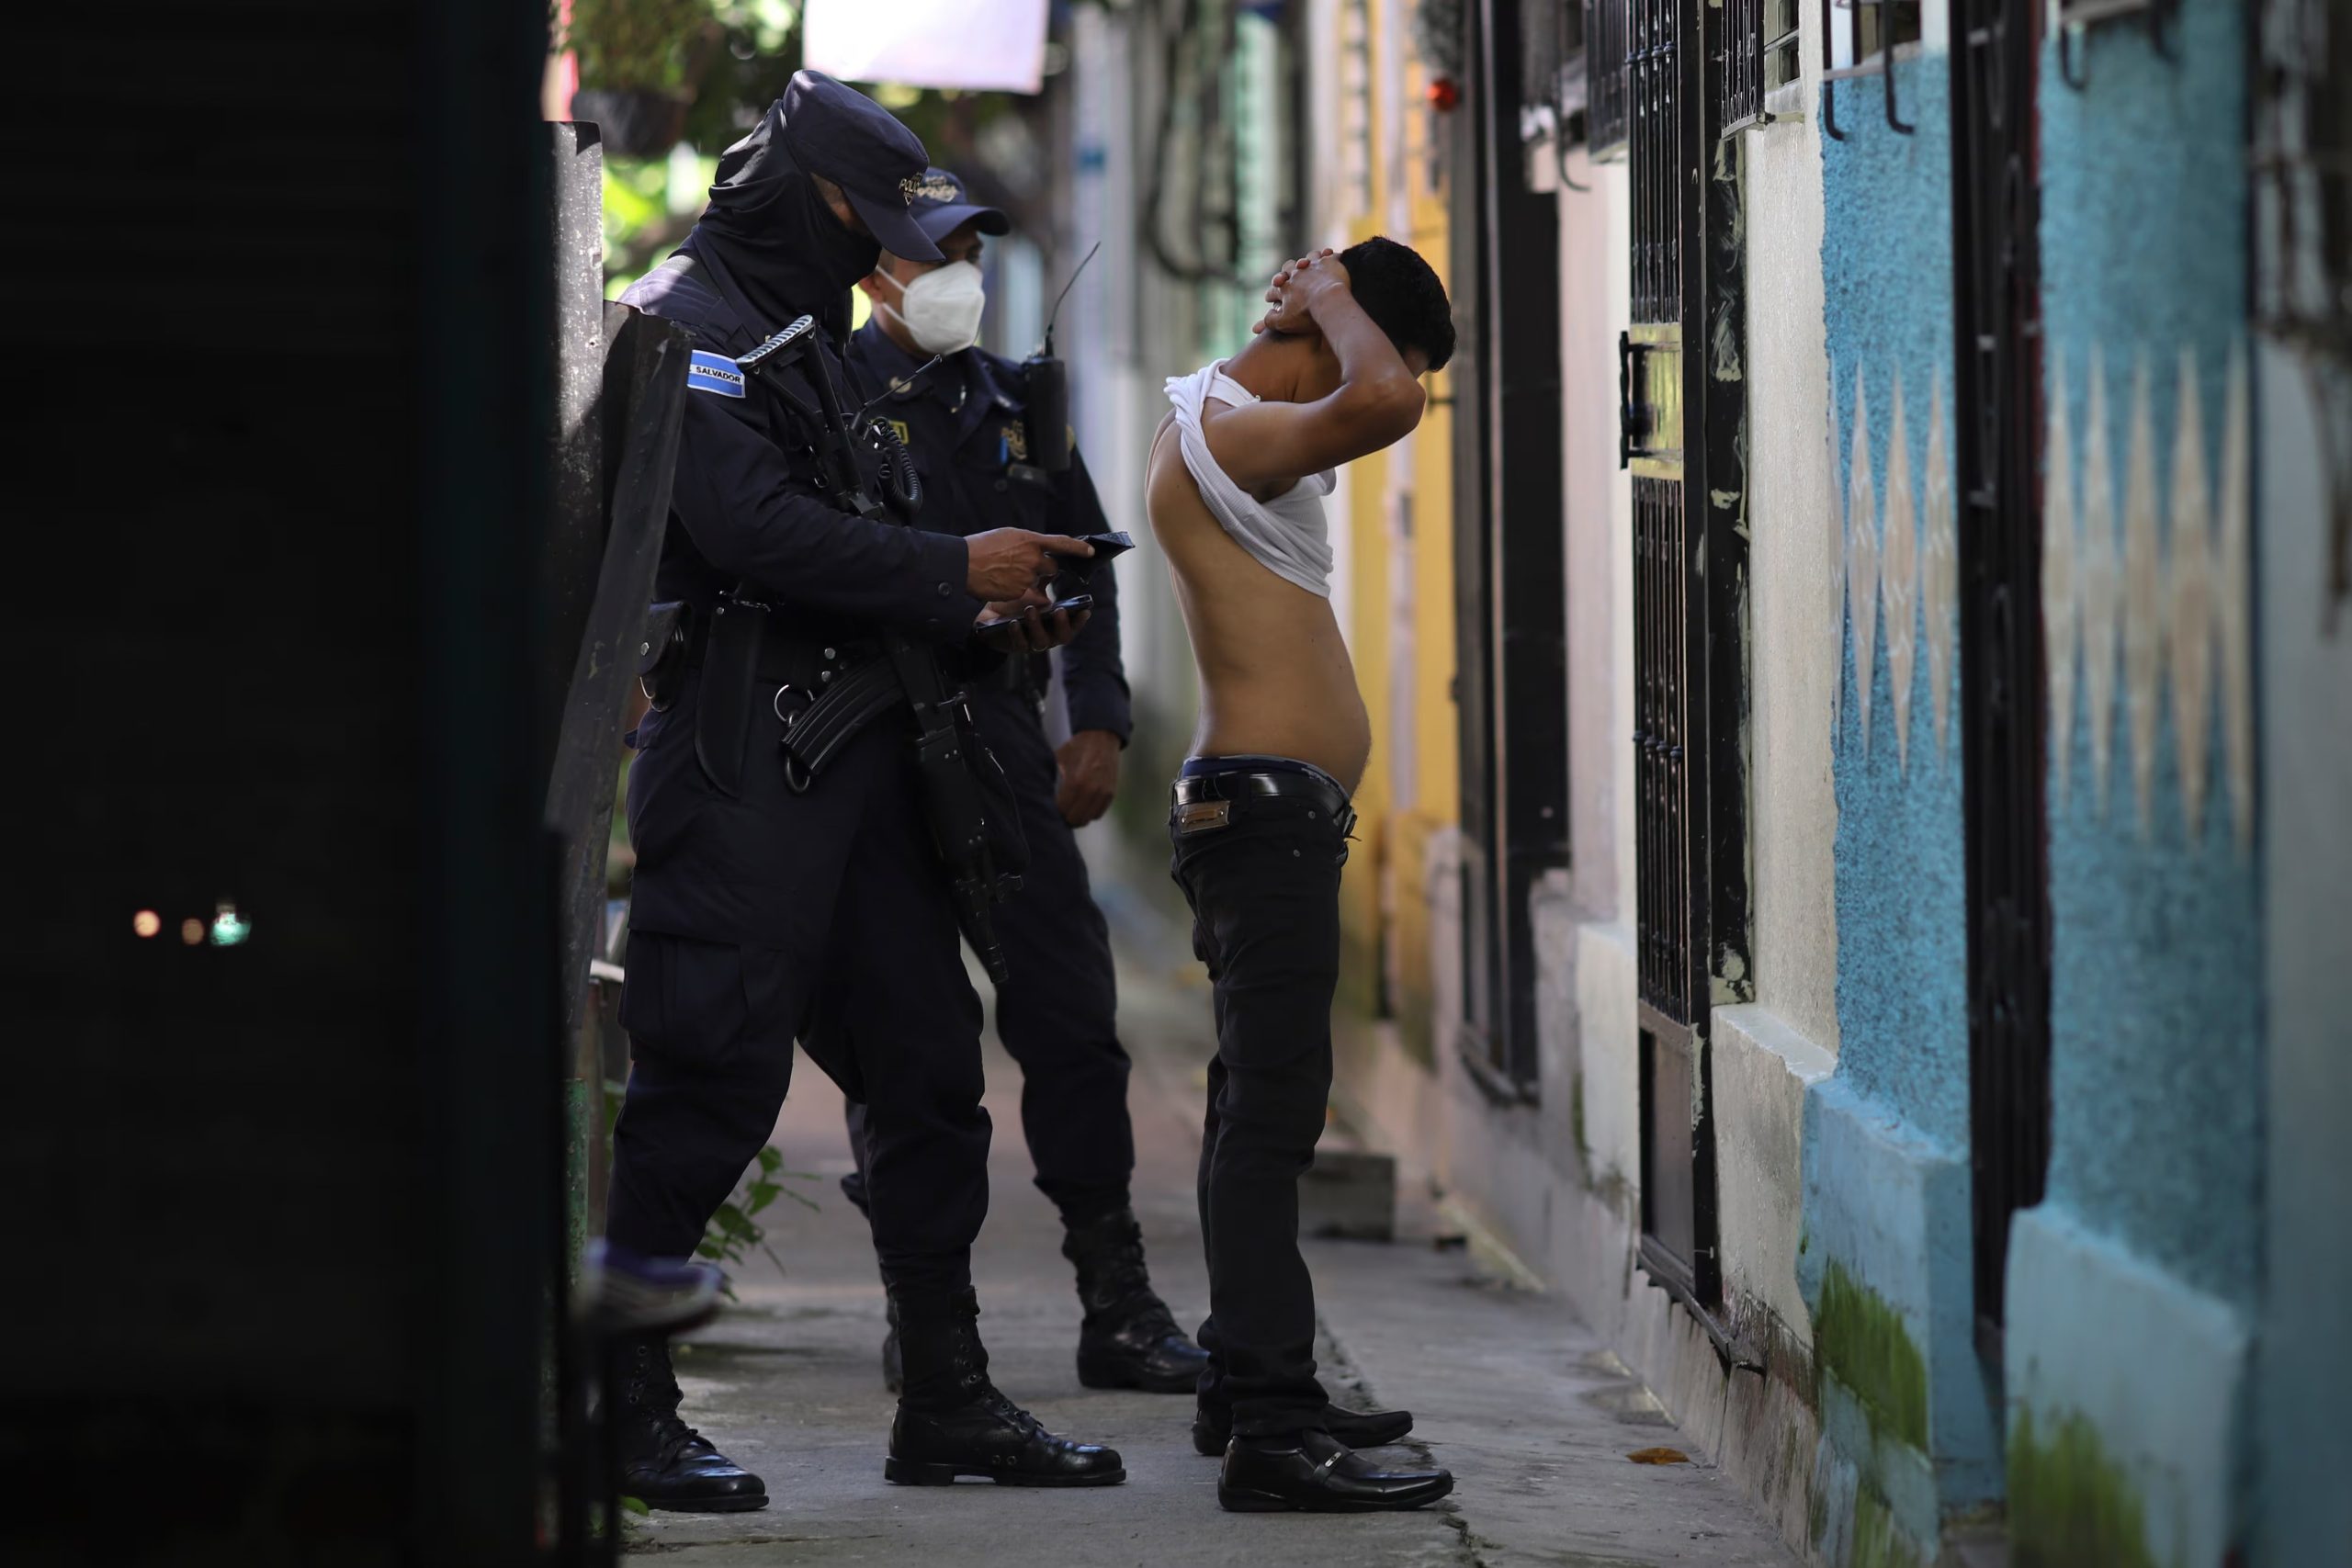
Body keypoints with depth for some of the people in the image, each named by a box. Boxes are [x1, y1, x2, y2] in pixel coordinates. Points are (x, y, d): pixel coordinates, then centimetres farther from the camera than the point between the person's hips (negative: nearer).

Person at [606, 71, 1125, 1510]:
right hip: (741, 755, -10)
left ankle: (949, 1399, 15)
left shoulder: (803, 335, 23)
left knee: (927, 1062, 9)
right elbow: (752, 526, -20)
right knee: (713, 1075, -10)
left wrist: (970, 618, 10)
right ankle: (622, 1406, -4)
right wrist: (955, 570, -13)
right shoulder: (684, 323, -8)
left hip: (854, 740, 10)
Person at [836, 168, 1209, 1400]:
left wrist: (1098, 721, 10)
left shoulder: (1014, 402, 16)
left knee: (1073, 1017, 2)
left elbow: (1083, 562, 20)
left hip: (1003, 739, 5)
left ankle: (1119, 1308, 6)